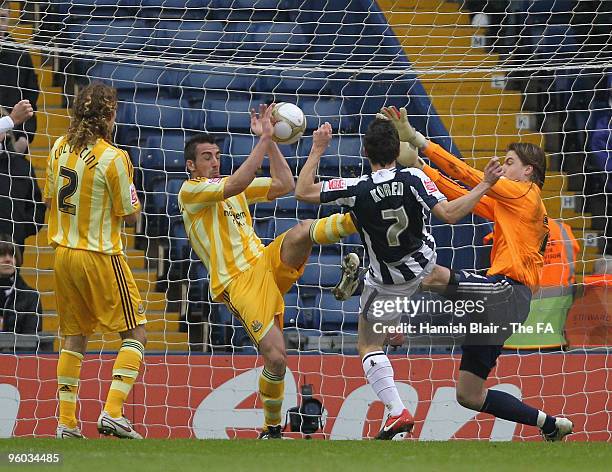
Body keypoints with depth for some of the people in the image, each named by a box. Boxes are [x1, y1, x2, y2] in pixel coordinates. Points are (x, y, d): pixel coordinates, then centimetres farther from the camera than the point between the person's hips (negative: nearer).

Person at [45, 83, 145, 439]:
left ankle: (67, 423, 11)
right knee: (136, 332, 4)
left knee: (74, 337, 15)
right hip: (100, 256, -6)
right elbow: (130, 214, -10)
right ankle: (113, 413, -10)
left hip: (64, 253, 6)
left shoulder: (60, 149, 1)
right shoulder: (113, 158, -17)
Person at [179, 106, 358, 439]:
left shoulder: (230, 187, 20)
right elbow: (238, 184, -19)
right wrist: (264, 139, -17)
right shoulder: (190, 191, -3)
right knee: (275, 358, -15)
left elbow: (284, 185, 13)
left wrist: (269, 141, 6)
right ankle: (271, 430, 3)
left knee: (303, 230, -25)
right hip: (238, 284, -6)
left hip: (268, 264, 7)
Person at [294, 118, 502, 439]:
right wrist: (484, 186, -21)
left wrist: (317, 149, -13)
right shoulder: (413, 179, -24)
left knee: (369, 346, 7)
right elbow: (449, 214, -27)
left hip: (389, 282, -3)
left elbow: (303, 192, -20)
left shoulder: (355, 190, -27)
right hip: (424, 260, 3)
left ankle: (397, 413, -6)